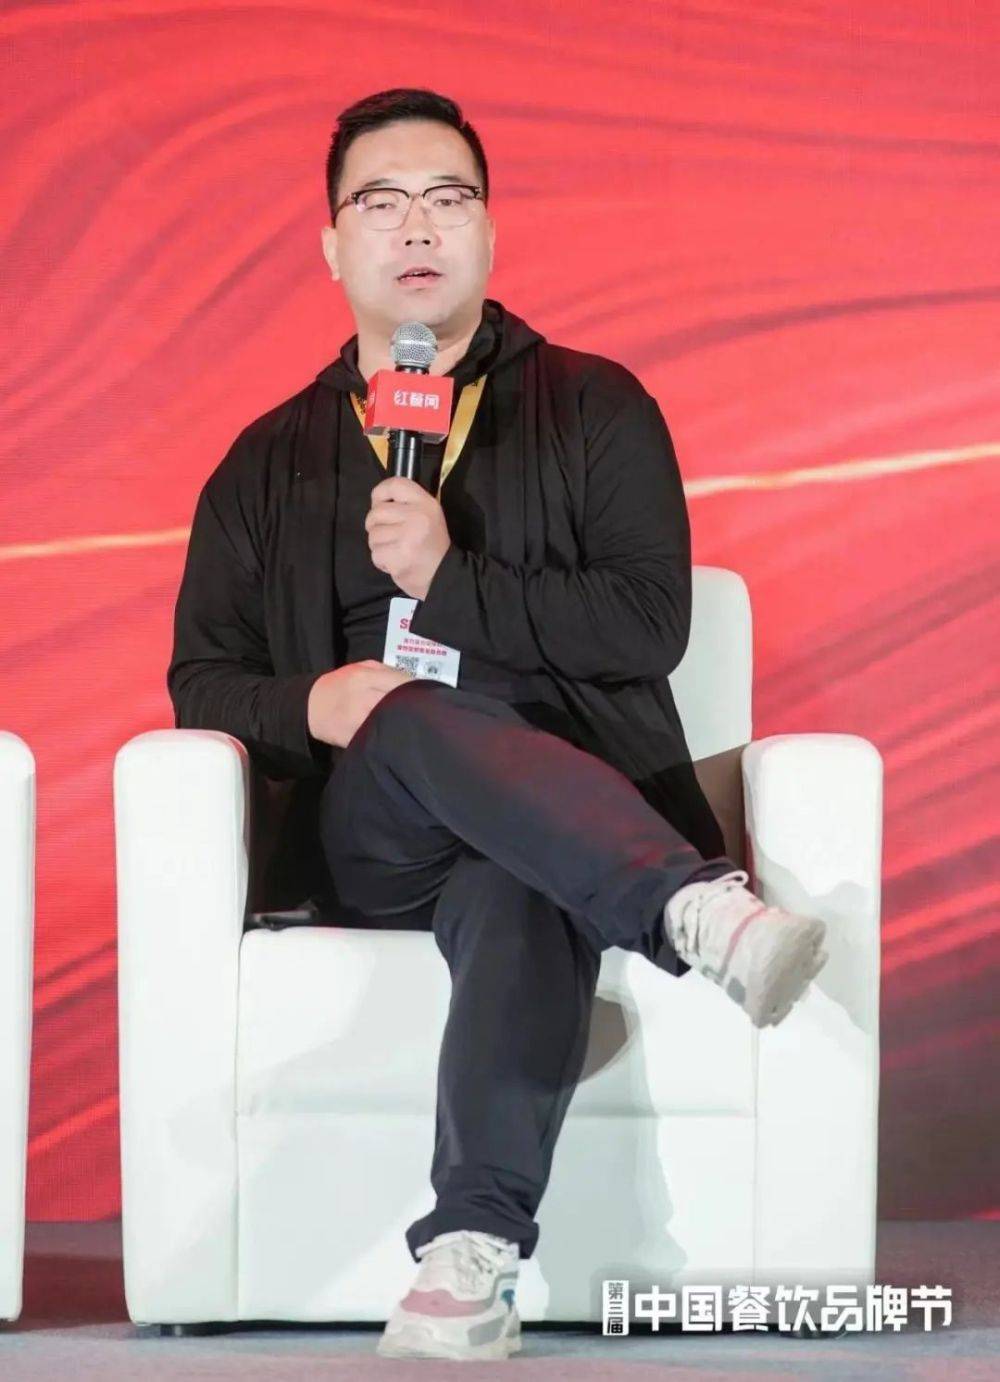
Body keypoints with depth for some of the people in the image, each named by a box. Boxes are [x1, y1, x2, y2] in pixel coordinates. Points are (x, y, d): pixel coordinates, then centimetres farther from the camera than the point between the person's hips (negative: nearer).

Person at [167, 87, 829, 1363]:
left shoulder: (595, 408, 16)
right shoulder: (271, 462, 23)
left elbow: (649, 623, 1)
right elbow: (203, 680, 17)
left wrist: (453, 584, -11)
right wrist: (312, 705, -7)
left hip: (568, 803, -1)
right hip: (368, 839, 1)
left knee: (516, 890, -39)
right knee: (420, 717, -37)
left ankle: (474, 1250, -53)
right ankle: (701, 911, -55)